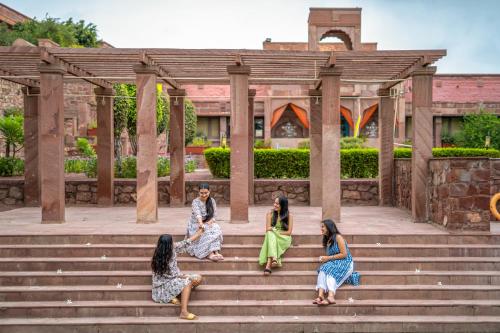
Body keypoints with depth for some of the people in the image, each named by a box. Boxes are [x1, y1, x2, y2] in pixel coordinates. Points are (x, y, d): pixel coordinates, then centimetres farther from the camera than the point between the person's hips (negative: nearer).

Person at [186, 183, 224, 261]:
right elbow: (197, 213, -31)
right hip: (196, 225, -3)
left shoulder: (212, 201, 2)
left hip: (208, 223, 3)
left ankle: (216, 252, -40)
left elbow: (214, 215, -1)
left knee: (216, 229, -29)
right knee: (206, 232, -34)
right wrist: (200, 223, -50)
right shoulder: (195, 202, -12)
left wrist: (209, 222, -23)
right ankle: (210, 253, -41)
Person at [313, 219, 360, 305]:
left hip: (345, 263, -6)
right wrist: (324, 258, -4)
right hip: (334, 263, 6)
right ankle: (320, 295, -48)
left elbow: (344, 254, -12)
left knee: (330, 271, -36)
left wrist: (328, 258, -12)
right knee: (323, 269, -27)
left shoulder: (338, 237, -6)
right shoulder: (327, 240, 18)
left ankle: (330, 297, -57)